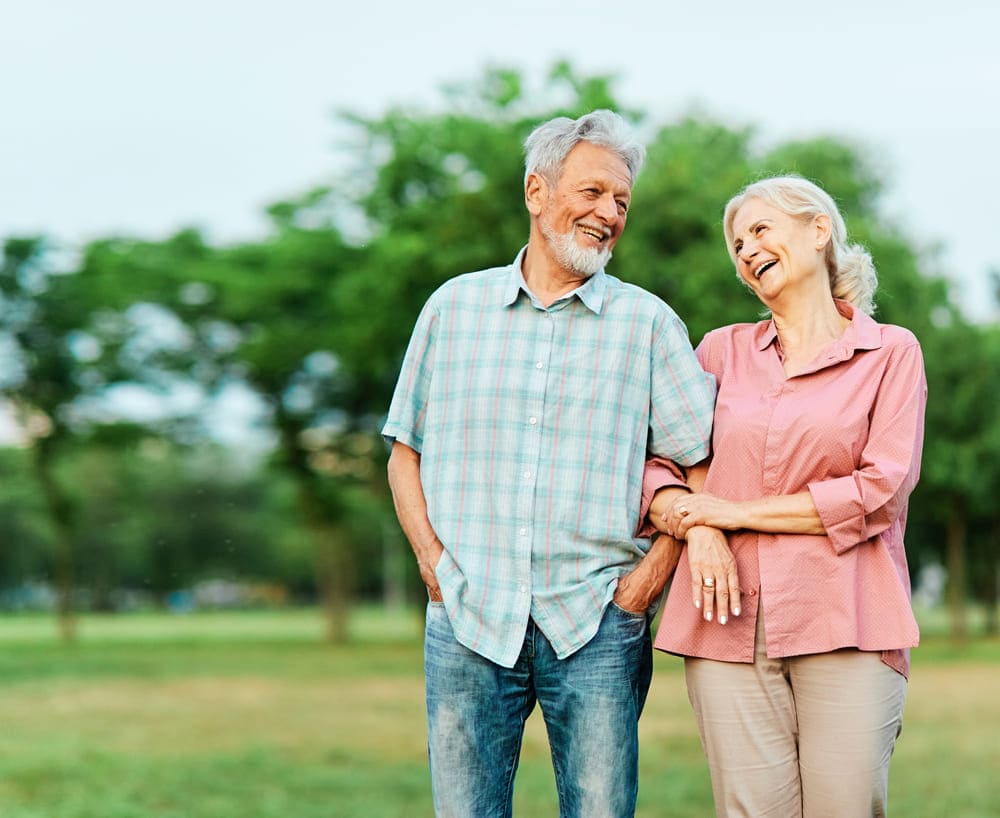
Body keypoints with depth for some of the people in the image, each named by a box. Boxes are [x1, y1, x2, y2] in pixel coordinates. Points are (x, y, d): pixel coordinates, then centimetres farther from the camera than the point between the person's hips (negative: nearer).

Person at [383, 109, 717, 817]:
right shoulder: (455, 306, 10)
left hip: (598, 625, -1)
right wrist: (433, 560, 1)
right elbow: (407, 450, 13)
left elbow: (703, 461, 5)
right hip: (467, 621, 1)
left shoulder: (647, 322, 6)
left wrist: (652, 573, -5)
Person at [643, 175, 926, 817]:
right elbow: (652, 457, 14)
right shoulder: (723, 350, 19)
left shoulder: (890, 351, 9)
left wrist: (735, 511, -3)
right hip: (731, 623, 2)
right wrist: (696, 528, -8)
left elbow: (881, 491, -3)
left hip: (846, 625, -2)